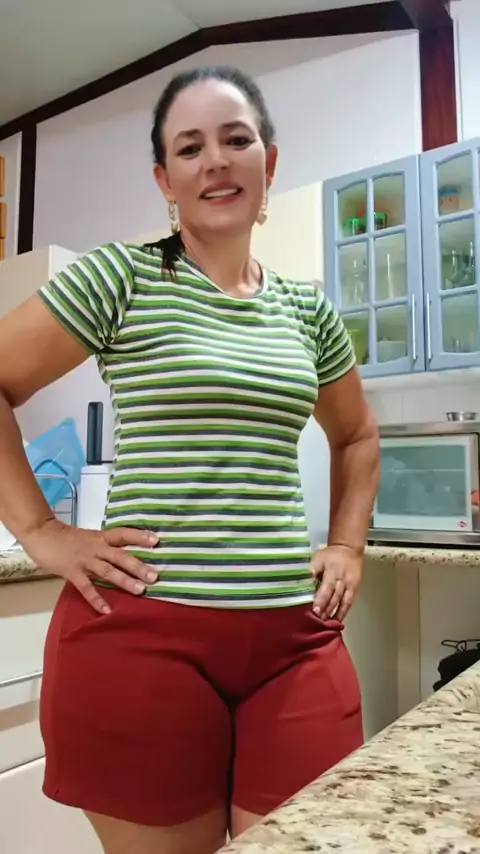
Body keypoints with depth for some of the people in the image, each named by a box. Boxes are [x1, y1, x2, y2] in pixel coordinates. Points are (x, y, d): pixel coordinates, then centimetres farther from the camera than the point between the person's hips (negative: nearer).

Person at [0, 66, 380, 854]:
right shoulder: (121, 277, -3)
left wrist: (348, 545, 12)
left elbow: (357, 437, 23)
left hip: (295, 635, 4)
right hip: (144, 631, -3)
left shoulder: (309, 309, 11)